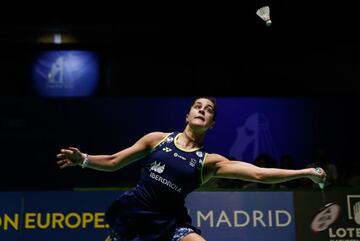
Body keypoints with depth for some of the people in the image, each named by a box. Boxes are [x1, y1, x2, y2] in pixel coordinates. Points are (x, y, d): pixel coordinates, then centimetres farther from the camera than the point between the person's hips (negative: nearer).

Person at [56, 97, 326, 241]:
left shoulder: (210, 161, -1)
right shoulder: (158, 139, 3)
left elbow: (259, 174, -9)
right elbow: (113, 162, 8)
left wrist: (305, 172, -15)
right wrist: (82, 159, -8)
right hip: (133, 212, 1)